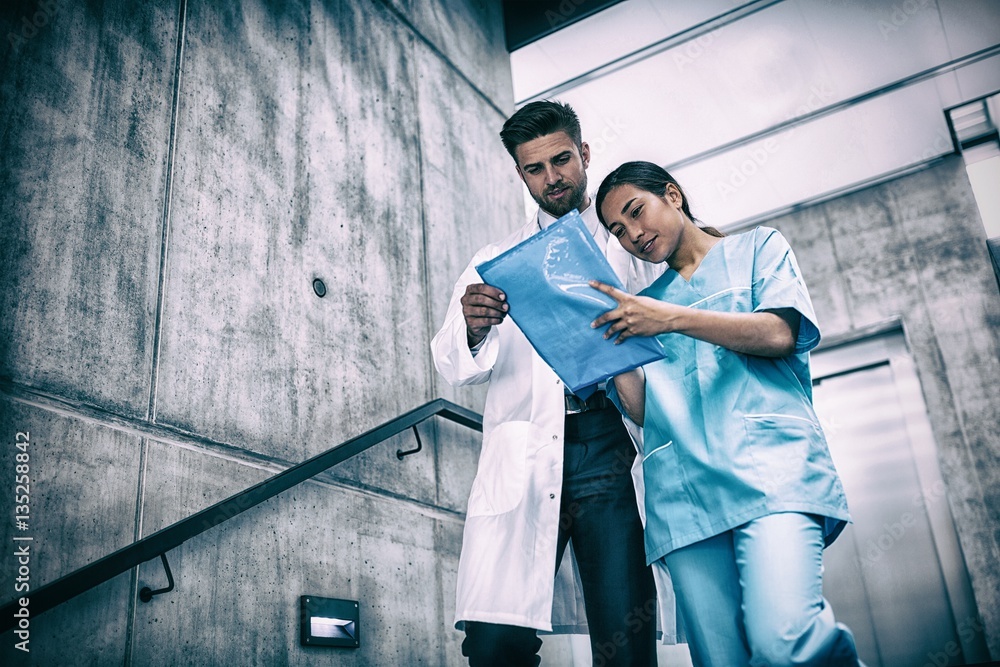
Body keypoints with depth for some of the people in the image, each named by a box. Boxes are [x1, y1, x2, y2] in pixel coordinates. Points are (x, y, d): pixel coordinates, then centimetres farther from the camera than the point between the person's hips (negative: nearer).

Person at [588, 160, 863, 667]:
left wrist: (675, 319, -10)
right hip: (684, 495, 4)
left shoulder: (758, 248, 17)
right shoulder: (644, 305, 25)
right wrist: (610, 341, 2)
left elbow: (781, 334, -2)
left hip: (770, 464, -3)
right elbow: (642, 409, 14)